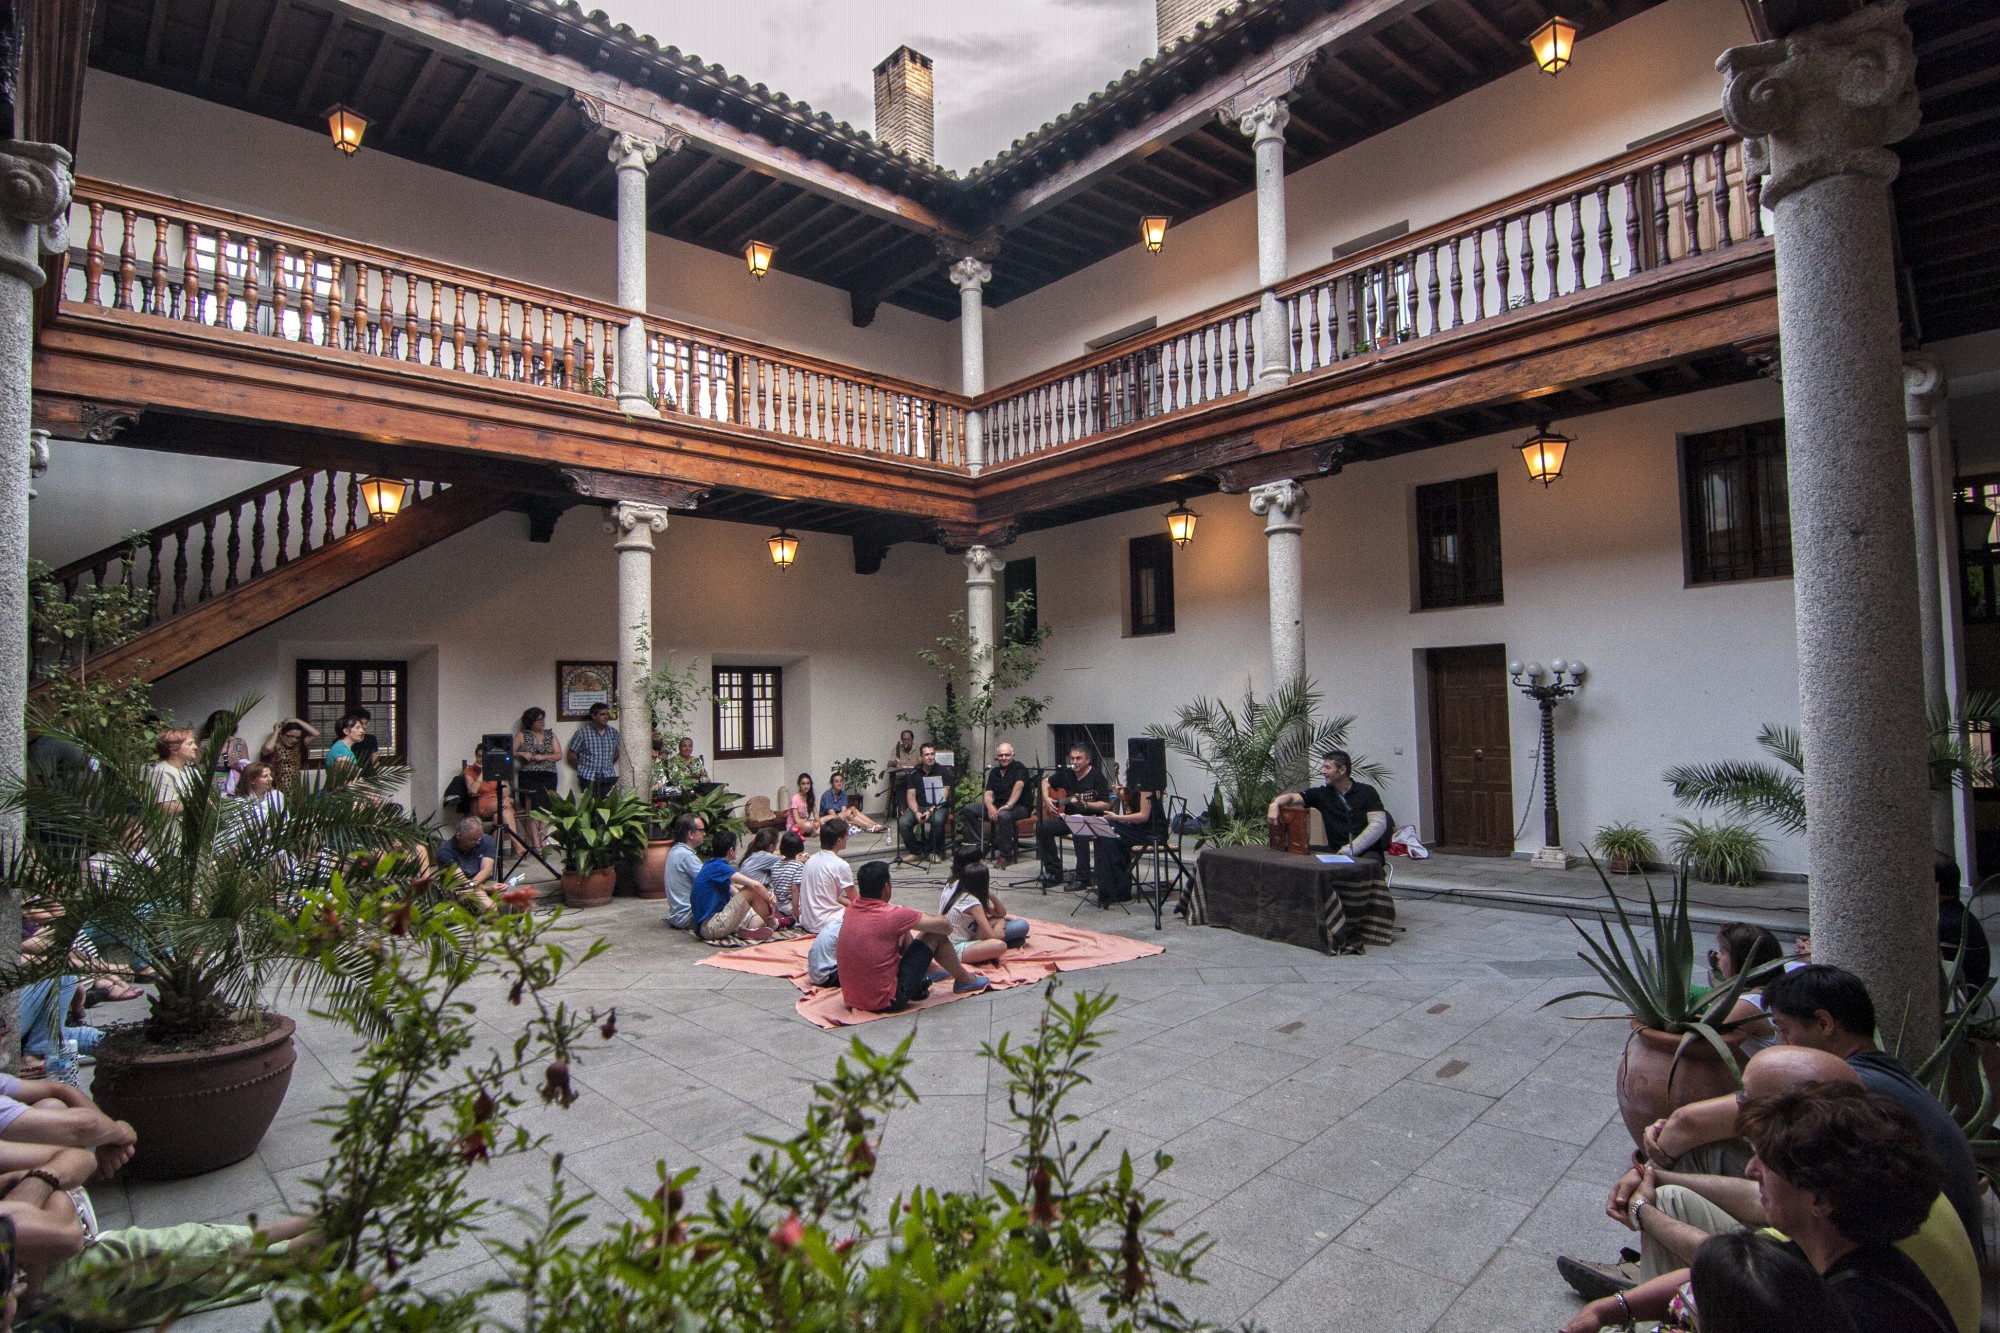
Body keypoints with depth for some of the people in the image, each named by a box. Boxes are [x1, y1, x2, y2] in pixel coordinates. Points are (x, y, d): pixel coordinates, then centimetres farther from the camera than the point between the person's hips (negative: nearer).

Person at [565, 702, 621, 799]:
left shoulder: (613, 732, 10)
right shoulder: (582, 732, -3)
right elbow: (571, 754, 1)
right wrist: (583, 767, 6)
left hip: (609, 777, 3)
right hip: (589, 777, -3)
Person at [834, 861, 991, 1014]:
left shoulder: (851, 908, 0)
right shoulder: (891, 916, -19)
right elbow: (945, 925, -10)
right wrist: (948, 927, 11)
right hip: (886, 1002, -7)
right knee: (936, 934, 1)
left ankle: (931, 971, 40)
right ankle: (964, 980, 24)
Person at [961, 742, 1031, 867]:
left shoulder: (1019, 768, -5)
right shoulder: (994, 772, 14)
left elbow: (1019, 785, -24)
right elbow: (988, 793, 5)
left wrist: (1008, 805, -37)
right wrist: (990, 806, -18)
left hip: (1019, 807, -7)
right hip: (998, 805, 7)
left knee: (1003, 815, -40)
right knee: (969, 809, -9)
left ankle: (1006, 855, -25)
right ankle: (983, 844, -6)